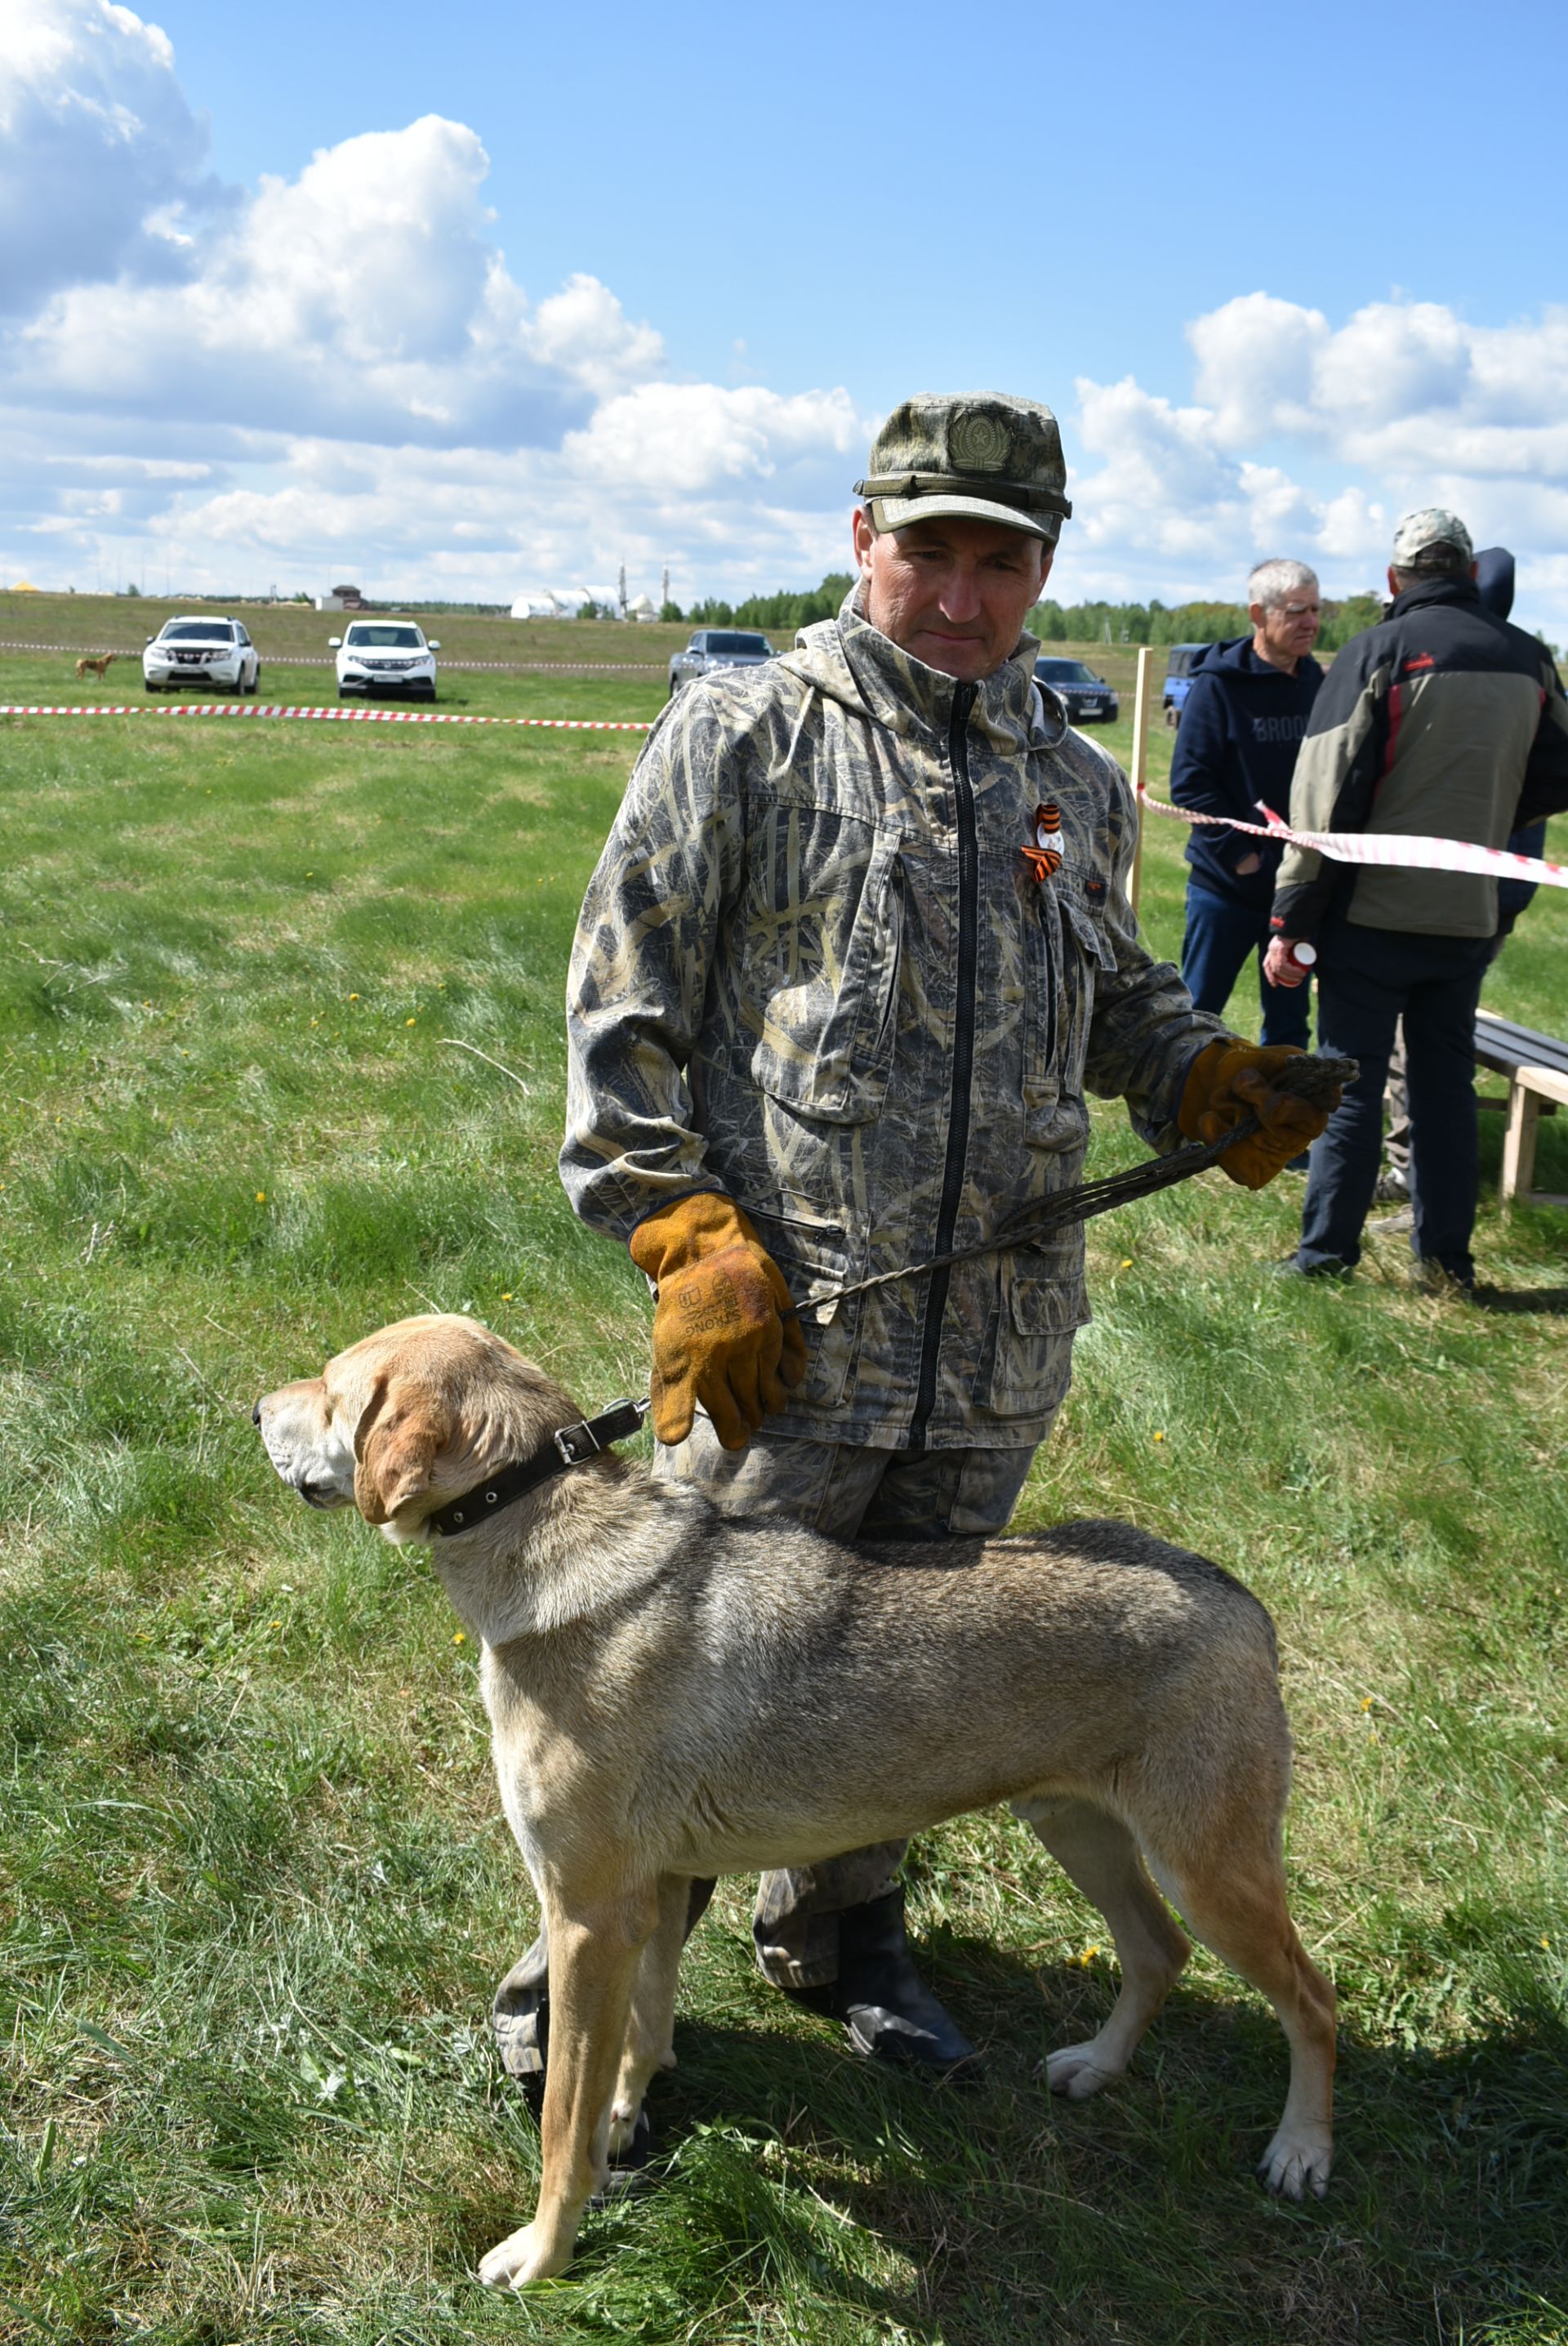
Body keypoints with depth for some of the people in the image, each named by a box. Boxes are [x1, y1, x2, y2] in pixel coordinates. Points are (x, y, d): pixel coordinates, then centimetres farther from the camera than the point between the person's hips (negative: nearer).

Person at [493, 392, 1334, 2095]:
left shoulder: (1077, 785, 11)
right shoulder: (744, 736, -4)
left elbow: (1111, 991, 26)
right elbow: (622, 1010, -5)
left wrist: (1205, 1078, 5)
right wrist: (688, 1240, -14)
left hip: (997, 1353, 5)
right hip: (783, 1339, -5)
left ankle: (837, 1932, 44)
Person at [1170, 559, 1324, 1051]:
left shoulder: (1316, 682, 6)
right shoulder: (1218, 684, -9)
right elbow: (1190, 784, -13)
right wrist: (1240, 854, -17)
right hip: (1226, 885, -5)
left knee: (1289, 1020, 11)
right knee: (1197, 1011, 5)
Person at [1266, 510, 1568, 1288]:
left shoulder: (1377, 653, -9)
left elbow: (1326, 797, -13)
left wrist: (1289, 922, -10)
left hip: (1375, 912, -4)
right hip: (1471, 914, 4)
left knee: (1352, 1082, 3)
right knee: (1445, 1081, 13)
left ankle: (1326, 1253, 8)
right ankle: (1446, 1258, 17)